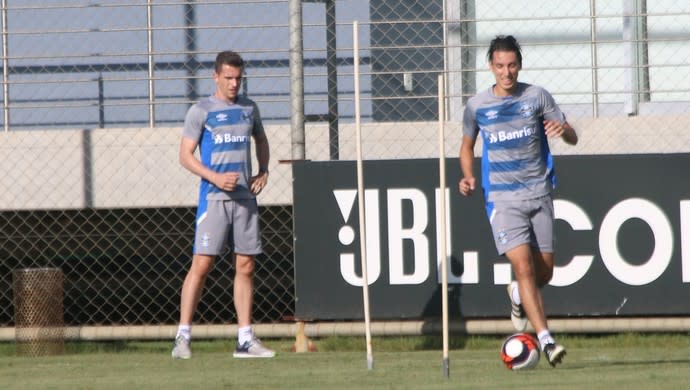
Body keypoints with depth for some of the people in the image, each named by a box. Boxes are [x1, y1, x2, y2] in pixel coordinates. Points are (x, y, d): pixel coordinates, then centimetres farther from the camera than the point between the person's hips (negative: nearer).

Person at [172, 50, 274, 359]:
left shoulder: (248, 108, 13)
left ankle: (245, 339, 9)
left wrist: (263, 172, 9)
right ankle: (183, 336, -8)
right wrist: (215, 178, -18)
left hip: (245, 197, 5)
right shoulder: (201, 111, -2)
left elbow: (261, 140, 27)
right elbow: (186, 155, -4)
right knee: (202, 264, -11)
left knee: (245, 266, 5)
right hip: (213, 198, -5)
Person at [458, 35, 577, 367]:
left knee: (544, 273, 7)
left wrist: (563, 130, -21)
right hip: (502, 199, -2)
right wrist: (468, 177, -1)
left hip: (539, 194, 2)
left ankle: (518, 295, 42)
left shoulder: (537, 97, 1)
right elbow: (467, 146, 18)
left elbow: (573, 138, 3)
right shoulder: (477, 106, 2)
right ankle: (546, 340, -21)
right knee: (524, 266, -18)